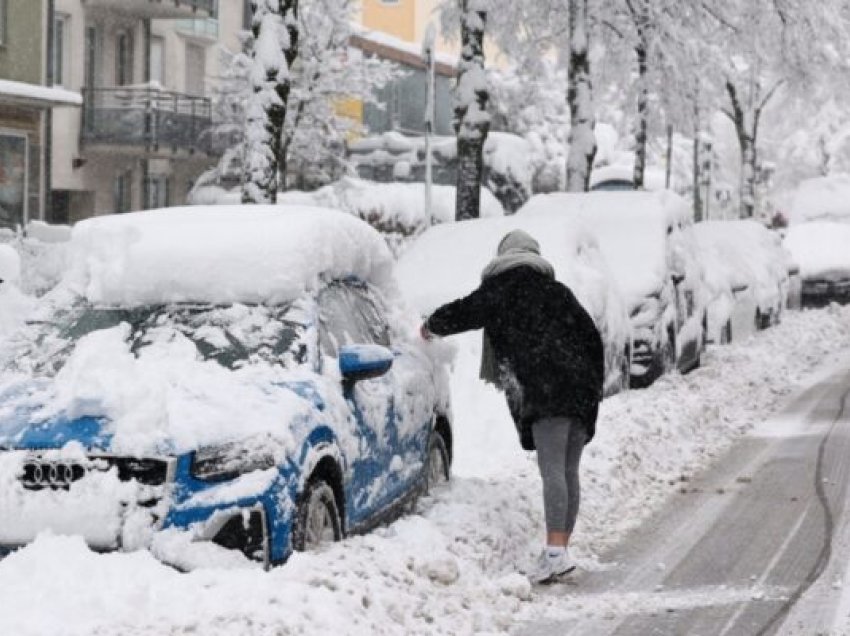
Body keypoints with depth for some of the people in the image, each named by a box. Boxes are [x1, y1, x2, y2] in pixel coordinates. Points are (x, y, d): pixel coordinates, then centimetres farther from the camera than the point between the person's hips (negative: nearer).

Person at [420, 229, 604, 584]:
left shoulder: (499, 290, 8)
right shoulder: (557, 290, 23)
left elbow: (461, 313, 16)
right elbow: (591, 337, 20)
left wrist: (430, 326, 36)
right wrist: (594, 387, 24)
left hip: (544, 391, -6)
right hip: (581, 390, 6)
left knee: (552, 472, -15)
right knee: (569, 472, 9)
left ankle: (555, 550, -25)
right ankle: (561, 550, 10)